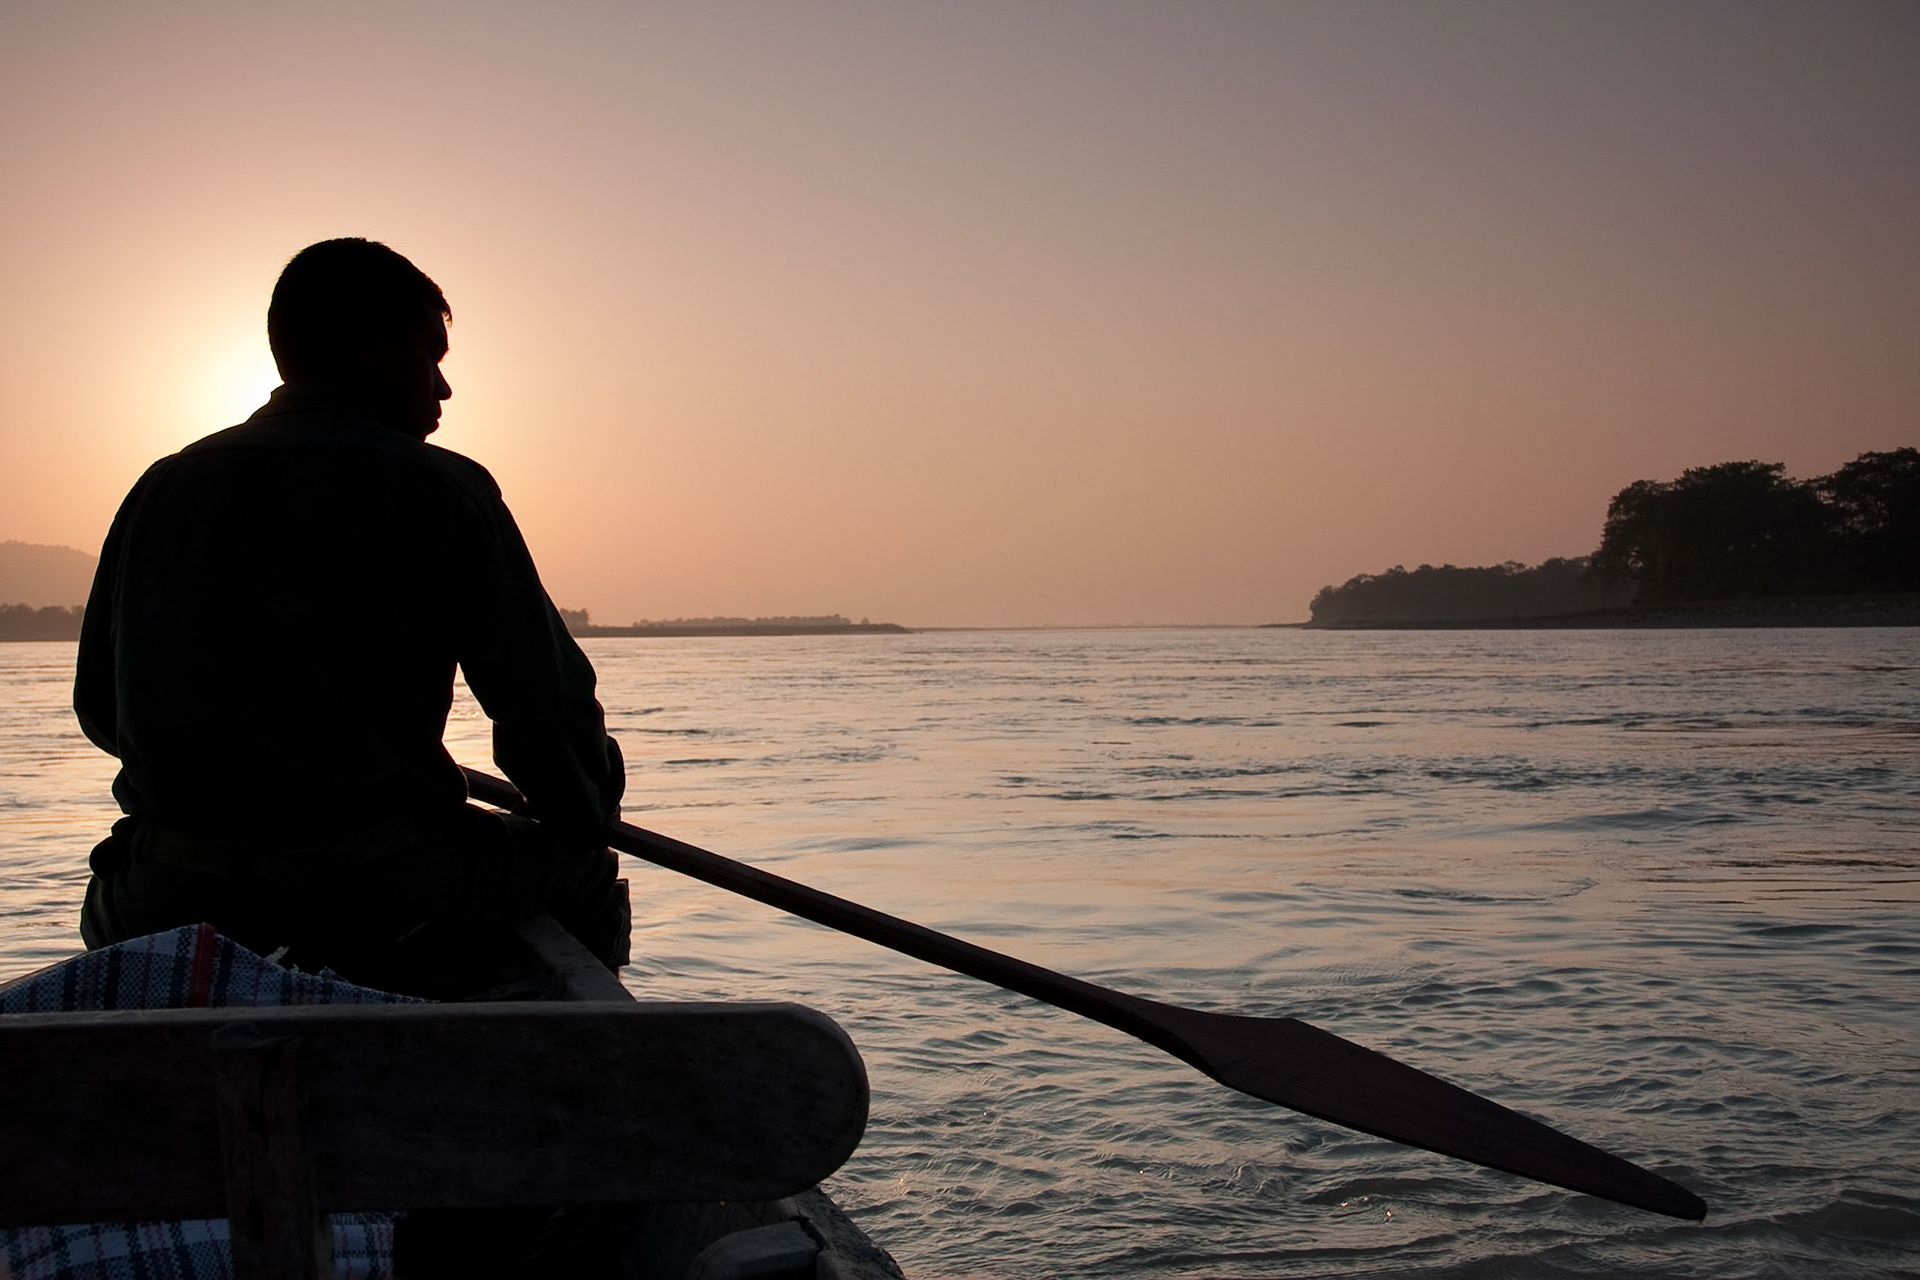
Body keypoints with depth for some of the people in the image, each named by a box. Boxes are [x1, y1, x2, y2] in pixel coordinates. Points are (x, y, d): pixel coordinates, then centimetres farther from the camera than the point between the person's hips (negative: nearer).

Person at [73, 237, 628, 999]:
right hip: (386, 914, -4)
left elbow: (99, 708, 13)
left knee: (114, 895, 39)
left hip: (176, 910, 4)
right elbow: (543, 701, -6)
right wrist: (588, 815, 13)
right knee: (582, 872, 21)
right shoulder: (435, 490, -4)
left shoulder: (161, 489, 8)